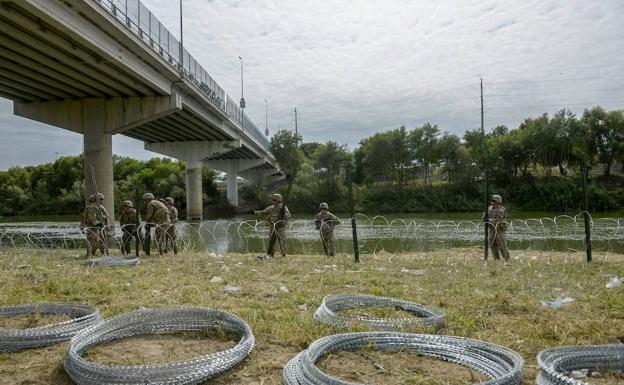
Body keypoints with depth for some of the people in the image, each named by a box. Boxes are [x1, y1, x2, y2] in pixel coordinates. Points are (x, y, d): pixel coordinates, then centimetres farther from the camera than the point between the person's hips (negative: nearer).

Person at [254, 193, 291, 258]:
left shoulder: (284, 208, -8)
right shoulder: (271, 208, 8)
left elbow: (288, 216, -18)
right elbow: (263, 212, 20)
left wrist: (284, 213, -34)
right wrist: (255, 212, 20)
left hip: (280, 228, -6)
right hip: (273, 227, 6)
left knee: (282, 241, -8)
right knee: (271, 241, 11)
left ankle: (283, 254, -1)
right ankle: (270, 254, 22)